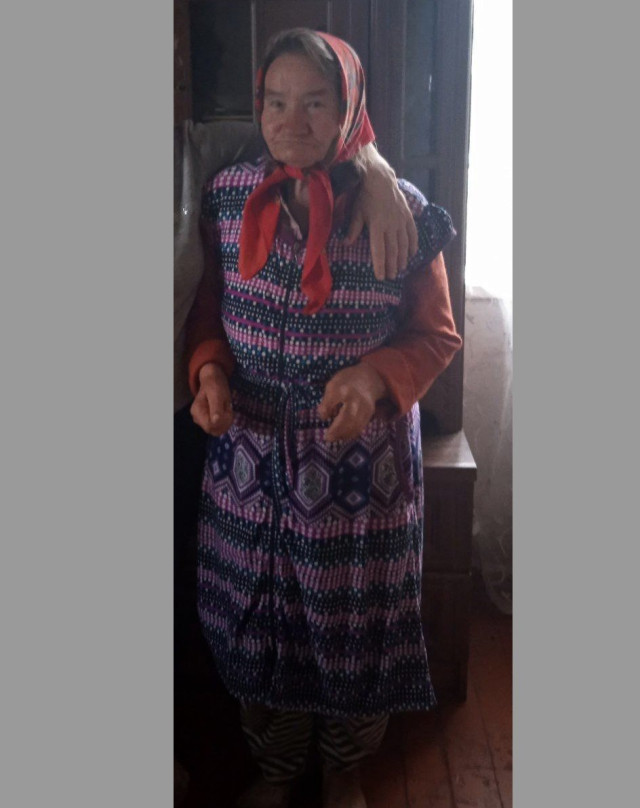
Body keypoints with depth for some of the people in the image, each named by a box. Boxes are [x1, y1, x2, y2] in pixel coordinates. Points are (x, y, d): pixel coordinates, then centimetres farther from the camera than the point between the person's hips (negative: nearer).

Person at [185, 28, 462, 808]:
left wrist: (377, 375, -22)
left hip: (361, 465, -2)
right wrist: (209, 370, -10)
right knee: (256, 620, 15)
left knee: (354, 626, 13)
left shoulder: (399, 211, -10)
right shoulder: (228, 196, -2)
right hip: (250, 459, 3)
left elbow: (437, 335, -2)